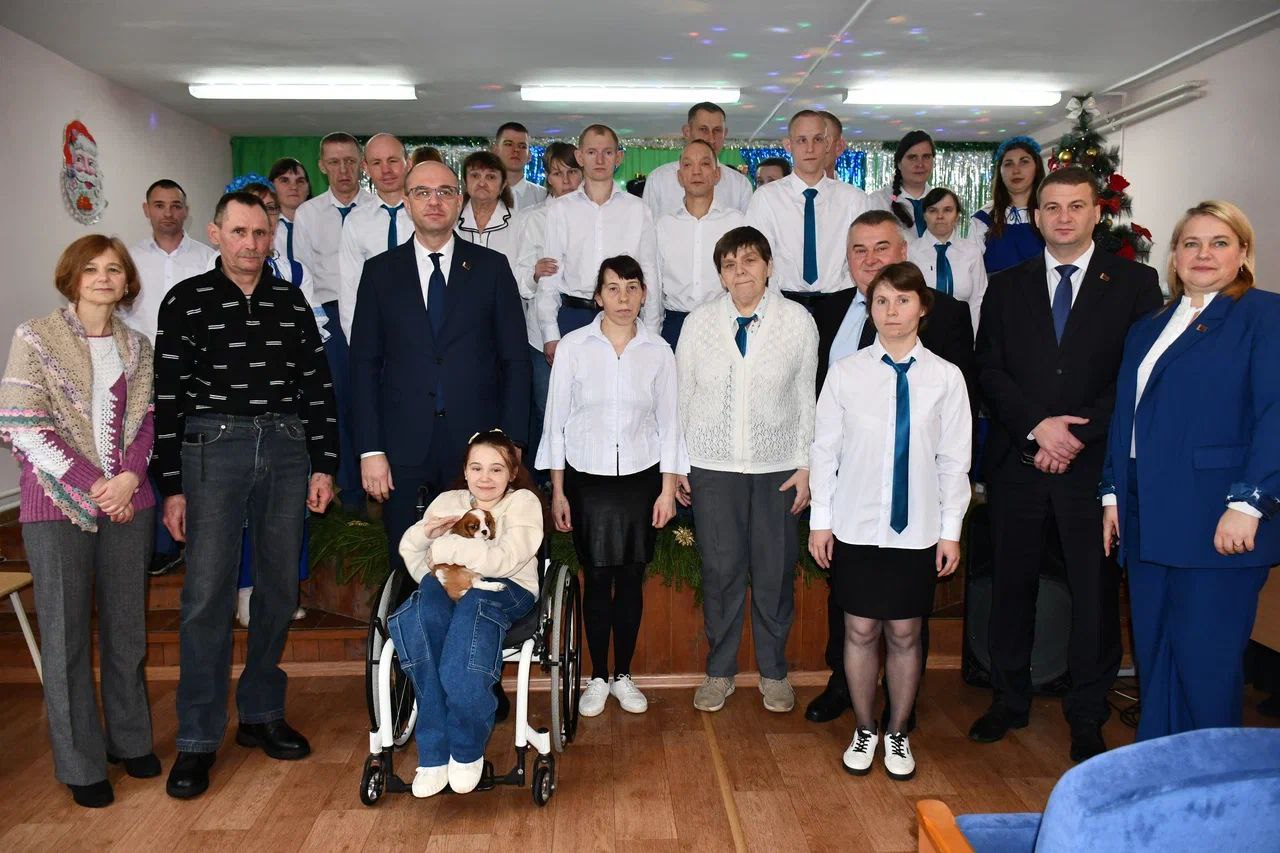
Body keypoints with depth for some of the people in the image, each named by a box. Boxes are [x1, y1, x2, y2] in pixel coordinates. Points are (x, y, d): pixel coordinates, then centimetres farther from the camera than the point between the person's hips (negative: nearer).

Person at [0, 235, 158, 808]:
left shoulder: (137, 346, 11)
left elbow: (145, 419, 8)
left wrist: (130, 477, -10)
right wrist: (92, 486, -12)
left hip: (128, 503, 3)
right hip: (58, 506, -3)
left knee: (127, 626, 10)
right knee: (66, 634, 4)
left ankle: (130, 739, 28)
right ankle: (80, 763, 18)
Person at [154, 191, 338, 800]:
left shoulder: (292, 302, 10)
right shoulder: (186, 302, 2)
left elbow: (318, 386, 10)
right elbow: (167, 398, 0)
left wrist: (324, 465, 3)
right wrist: (171, 486, -4)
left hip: (286, 447, 3)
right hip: (213, 448, -3)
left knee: (279, 588, 9)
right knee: (207, 593, -4)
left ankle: (261, 714, 25)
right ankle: (198, 738, 8)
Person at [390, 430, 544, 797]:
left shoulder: (523, 502, 6)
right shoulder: (448, 500, 21)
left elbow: (505, 560, -11)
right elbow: (408, 551, 15)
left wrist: (445, 548, -9)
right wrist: (426, 531, -7)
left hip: (504, 591, -3)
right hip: (449, 588, 3)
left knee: (471, 606, -39)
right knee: (423, 606, -34)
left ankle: (467, 748, -24)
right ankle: (434, 752, -30)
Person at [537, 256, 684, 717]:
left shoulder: (658, 350, 1)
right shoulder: (574, 346, -3)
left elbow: (668, 423, 6)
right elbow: (556, 420, 0)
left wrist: (667, 489, 2)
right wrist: (557, 491, -1)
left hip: (641, 478, 1)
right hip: (588, 480, -1)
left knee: (631, 580, 8)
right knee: (597, 580, 3)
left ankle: (623, 675, 24)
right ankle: (598, 678, 20)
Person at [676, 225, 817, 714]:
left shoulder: (798, 321, -1)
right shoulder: (699, 322, 1)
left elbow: (805, 398, 2)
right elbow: (681, 395, 4)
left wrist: (805, 465, 0)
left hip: (776, 464, 0)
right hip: (712, 463, 1)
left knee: (775, 570, 6)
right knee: (720, 569, 6)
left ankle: (773, 671, 26)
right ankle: (720, 670, 24)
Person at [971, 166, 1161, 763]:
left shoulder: (1135, 283, 4)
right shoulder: (1006, 286, 10)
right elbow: (988, 370, 2)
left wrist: (1078, 433, -12)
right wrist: (1037, 426, -11)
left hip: (1094, 463, -2)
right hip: (1017, 461, 2)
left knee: (1095, 593, 5)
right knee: (1012, 585, 10)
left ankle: (1087, 719, 21)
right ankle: (1009, 701, 27)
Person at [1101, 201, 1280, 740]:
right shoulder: (1147, 330, 19)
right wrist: (1113, 494, 13)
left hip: (1218, 523, -6)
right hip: (1148, 522, 6)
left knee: (1205, 661, -1)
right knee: (1153, 658, 12)